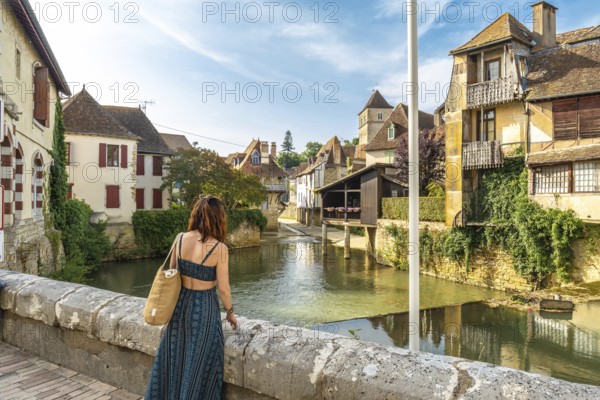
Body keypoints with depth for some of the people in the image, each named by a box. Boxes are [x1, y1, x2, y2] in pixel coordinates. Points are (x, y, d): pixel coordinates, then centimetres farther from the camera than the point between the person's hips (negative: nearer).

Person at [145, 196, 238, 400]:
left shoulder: (180, 239, -6)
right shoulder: (219, 248, -20)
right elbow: (223, 288, -14)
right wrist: (230, 312, 3)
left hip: (180, 303, 5)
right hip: (204, 307, -5)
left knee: (174, 357, 24)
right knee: (199, 363, 14)